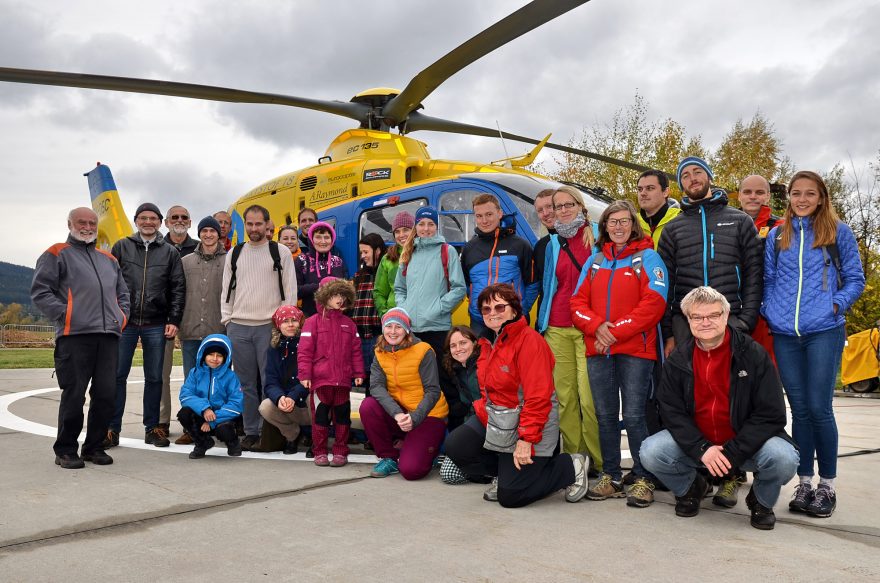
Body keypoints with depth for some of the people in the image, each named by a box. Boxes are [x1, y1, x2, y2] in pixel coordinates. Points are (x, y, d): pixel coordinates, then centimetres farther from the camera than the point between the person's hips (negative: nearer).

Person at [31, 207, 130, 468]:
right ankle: (65, 450, 11)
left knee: (106, 394, 3)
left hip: (108, 335, 5)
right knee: (74, 395, -3)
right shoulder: (57, 254, 8)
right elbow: (40, 292, -1)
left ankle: (94, 447, 16)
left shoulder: (109, 259, 25)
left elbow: (122, 293, 29)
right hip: (74, 336, -5)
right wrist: (64, 315, -10)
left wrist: (122, 315, 13)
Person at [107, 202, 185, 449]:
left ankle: (152, 428, 16)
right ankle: (112, 429, 9)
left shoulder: (170, 252, 8)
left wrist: (174, 320, -3)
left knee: (154, 378, 6)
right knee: (117, 376, 1)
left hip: (156, 325, 0)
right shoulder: (121, 247, 8)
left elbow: (178, 288, 5)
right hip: (124, 322, 0)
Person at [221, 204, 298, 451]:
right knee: (246, 383, 7)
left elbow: (290, 291, 1)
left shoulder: (281, 253, 3)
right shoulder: (234, 254, 14)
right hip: (238, 328, 3)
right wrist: (227, 319, 6)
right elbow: (226, 289, 16)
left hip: (270, 326, -3)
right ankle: (250, 432, 15)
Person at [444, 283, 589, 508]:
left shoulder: (529, 340, -20)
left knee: (509, 497, -6)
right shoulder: (489, 343, 10)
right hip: (494, 418, 8)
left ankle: (571, 466, 14)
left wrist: (526, 439, -26)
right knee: (456, 446, -10)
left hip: (525, 423, -8)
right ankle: (506, 473, 15)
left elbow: (538, 397, -24)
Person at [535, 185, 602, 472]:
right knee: (564, 397, 1)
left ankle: (598, 462, -1)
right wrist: (541, 323, 17)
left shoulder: (596, 236, 4)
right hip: (557, 329, 4)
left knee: (588, 397, -12)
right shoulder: (553, 244, 16)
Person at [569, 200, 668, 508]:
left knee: (634, 416, -6)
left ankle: (643, 479, 7)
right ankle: (611, 477, 20)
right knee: (605, 416, 9)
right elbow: (578, 303, 11)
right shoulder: (595, 261, 16)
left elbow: (653, 304, -9)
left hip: (635, 351, -4)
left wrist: (616, 331, -13)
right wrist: (597, 327, -8)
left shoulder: (647, 258, 2)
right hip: (598, 352, 5)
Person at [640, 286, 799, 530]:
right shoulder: (678, 359, -3)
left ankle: (762, 501, 6)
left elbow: (771, 415, -14)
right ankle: (690, 488, 13)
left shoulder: (753, 354, -11)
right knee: (650, 452, -22)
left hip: (746, 443, -2)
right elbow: (672, 412, -6)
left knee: (783, 459, -31)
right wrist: (701, 449, -22)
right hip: (695, 441, 2)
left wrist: (732, 453, -22)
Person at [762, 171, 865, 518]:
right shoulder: (776, 235, 13)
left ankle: (827, 485, 12)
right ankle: (804, 483, 17)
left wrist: (836, 306, -7)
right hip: (784, 334, 3)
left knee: (819, 408, -3)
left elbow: (855, 279, 7)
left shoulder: (838, 232, 6)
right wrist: (769, 312, 4)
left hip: (824, 332, -3)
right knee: (799, 409, 8)